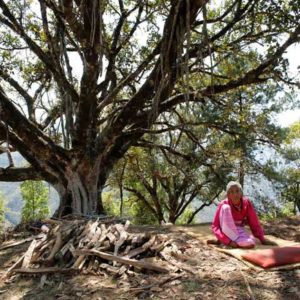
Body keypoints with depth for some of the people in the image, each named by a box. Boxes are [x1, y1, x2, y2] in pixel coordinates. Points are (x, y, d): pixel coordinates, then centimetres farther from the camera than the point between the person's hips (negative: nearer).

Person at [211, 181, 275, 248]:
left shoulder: (246, 202, -11)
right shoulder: (224, 204, -19)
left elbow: (254, 222, -5)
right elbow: (215, 226, -21)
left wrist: (262, 239, -11)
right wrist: (228, 240, -33)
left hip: (239, 231, 2)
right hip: (226, 232, -2)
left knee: (250, 243, -33)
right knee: (226, 207, -30)